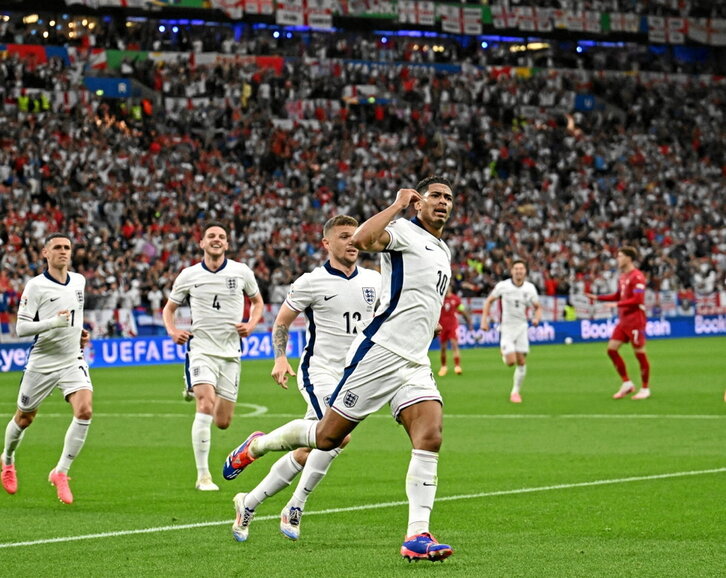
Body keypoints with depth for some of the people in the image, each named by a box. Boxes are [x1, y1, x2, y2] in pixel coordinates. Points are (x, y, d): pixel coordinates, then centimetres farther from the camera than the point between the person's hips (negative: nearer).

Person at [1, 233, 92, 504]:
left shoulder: (79, 281, 6)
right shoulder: (36, 286, -12)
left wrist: (79, 331, 11)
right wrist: (53, 322, -28)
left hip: (73, 360, 3)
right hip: (42, 362, -3)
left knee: (85, 411, -20)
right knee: (24, 418, 12)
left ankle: (60, 472, -9)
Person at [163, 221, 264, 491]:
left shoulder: (241, 272, 2)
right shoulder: (189, 276, 1)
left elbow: (257, 302, 18)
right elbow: (169, 308, 14)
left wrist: (251, 324, -2)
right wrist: (172, 330, -7)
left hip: (230, 352, 2)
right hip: (200, 349, -2)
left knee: (223, 422, 5)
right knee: (206, 404, -24)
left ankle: (196, 392, 42)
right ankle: (203, 475, -19)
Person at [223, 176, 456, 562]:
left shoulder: (443, 252, 21)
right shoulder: (404, 231, -6)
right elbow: (361, 240, -28)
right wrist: (398, 204, -18)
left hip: (414, 364, 7)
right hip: (378, 352, -7)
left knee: (430, 437, -14)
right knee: (327, 436, 0)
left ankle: (417, 536, -17)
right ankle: (257, 445, 27)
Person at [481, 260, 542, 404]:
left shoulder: (530, 288, -2)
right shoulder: (503, 286, -9)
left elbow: (538, 307, 8)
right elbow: (488, 301, 4)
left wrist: (537, 318, -13)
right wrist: (484, 320, -4)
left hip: (522, 327, 2)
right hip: (506, 327, -2)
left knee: (521, 362, -1)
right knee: (511, 361, -13)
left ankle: (516, 391, 13)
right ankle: (504, 354, 24)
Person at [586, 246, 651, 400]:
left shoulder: (637, 277, -13)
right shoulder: (623, 277, 14)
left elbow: (637, 299, -21)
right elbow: (618, 296, 24)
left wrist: (617, 304, -24)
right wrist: (597, 297, 17)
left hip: (635, 320, -9)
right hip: (623, 320, 9)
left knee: (640, 353, -2)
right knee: (611, 349, 4)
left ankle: (645, 389, 8)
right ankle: (627, 383, 12)